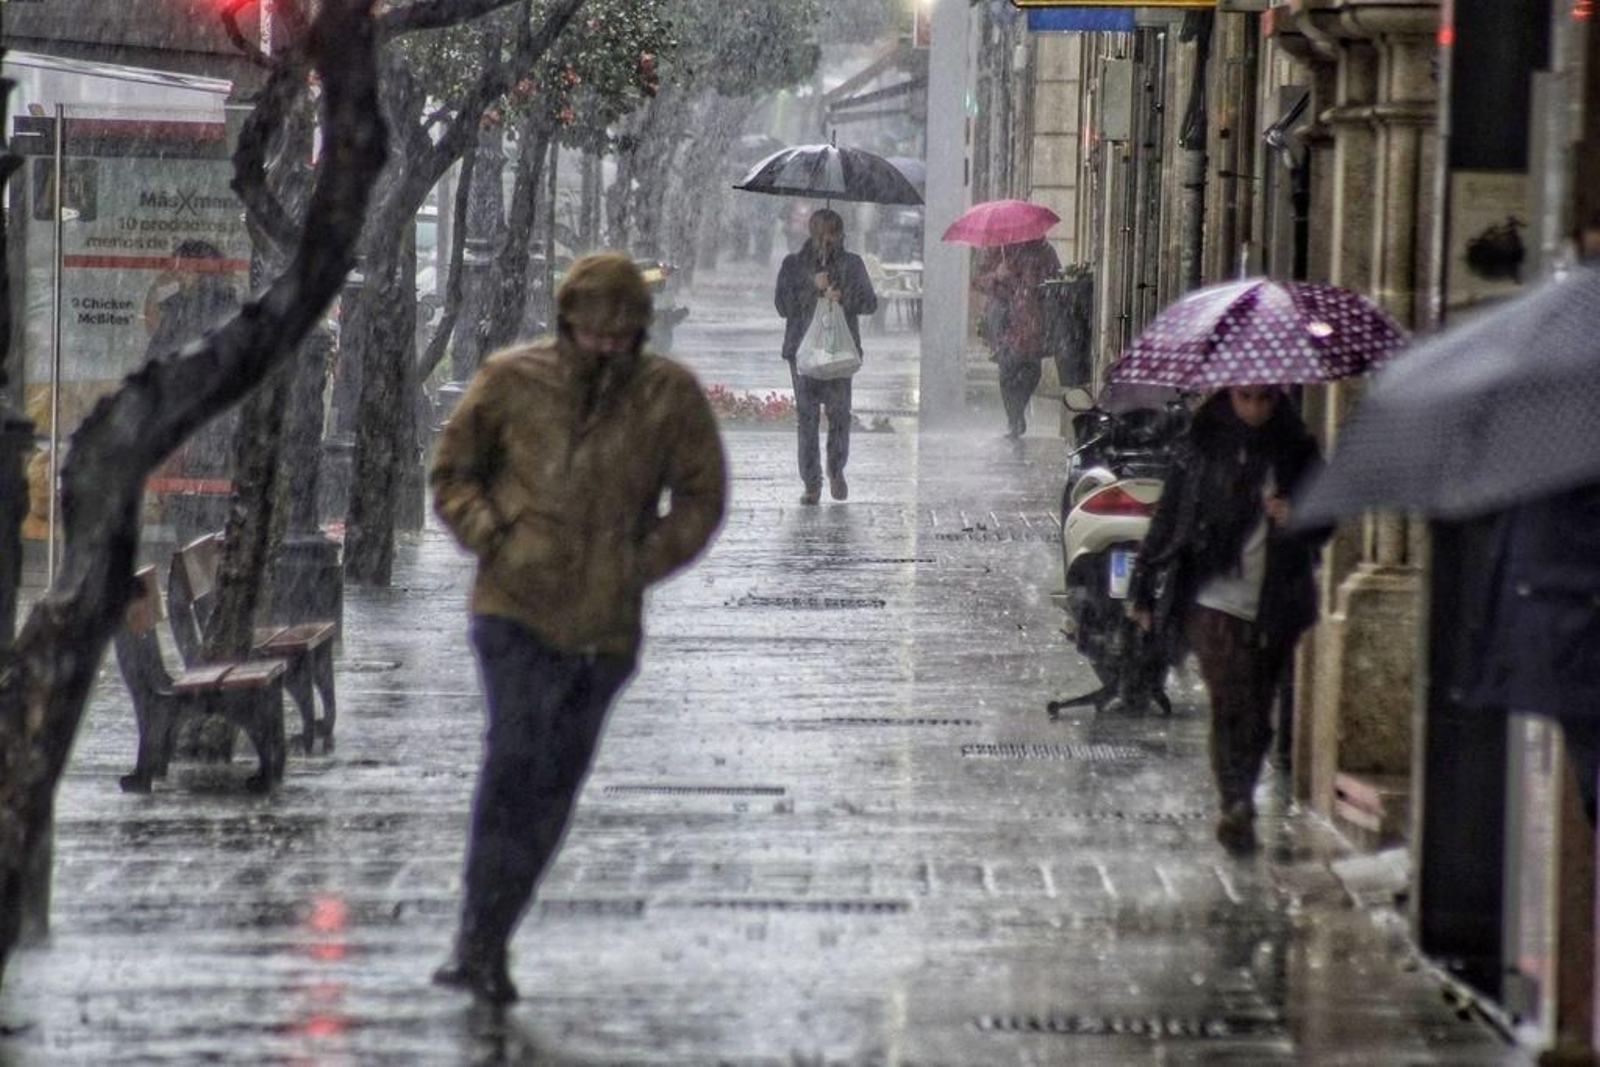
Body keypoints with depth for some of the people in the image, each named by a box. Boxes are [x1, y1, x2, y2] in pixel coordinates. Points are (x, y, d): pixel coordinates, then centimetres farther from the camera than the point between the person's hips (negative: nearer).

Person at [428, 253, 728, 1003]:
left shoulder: (669, 394, -1)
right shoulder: (512, 381, -3)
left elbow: (701, 497, 7)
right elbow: (452, 473, 8)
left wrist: (641, 566, -6)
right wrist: (493, 541, -9)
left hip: (604, 627, 2)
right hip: (517, 609, -2)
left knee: (549, 794, 6)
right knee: (517, 760, -18)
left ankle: (480, 949, 18)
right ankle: (480, 947, -16)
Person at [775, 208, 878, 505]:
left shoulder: (852, 264, 12)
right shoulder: (794, 264, 11)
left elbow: (870, 302, 4)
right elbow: (782, 304, 2)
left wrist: (843, 297, -14)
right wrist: (812, 288, -10)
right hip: (803, 347, 0)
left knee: (839, 411, -9)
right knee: (807, 415, -4)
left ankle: (836, 470, 15)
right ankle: (811, 483, 0)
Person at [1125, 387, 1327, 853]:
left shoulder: (1297, 450, 6)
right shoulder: (1203, 445, -1)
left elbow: (1324, 524, 12)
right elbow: (1168, 517, 2)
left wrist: (1296, 518, -13)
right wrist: (1143, 590, 3)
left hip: (1275, 608, 3)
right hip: (1215, 601, -3)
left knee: (1258, 713, 10)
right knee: (1231, 704, -16)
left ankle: (1238, 809, 24)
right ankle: (1237, 808, -19)